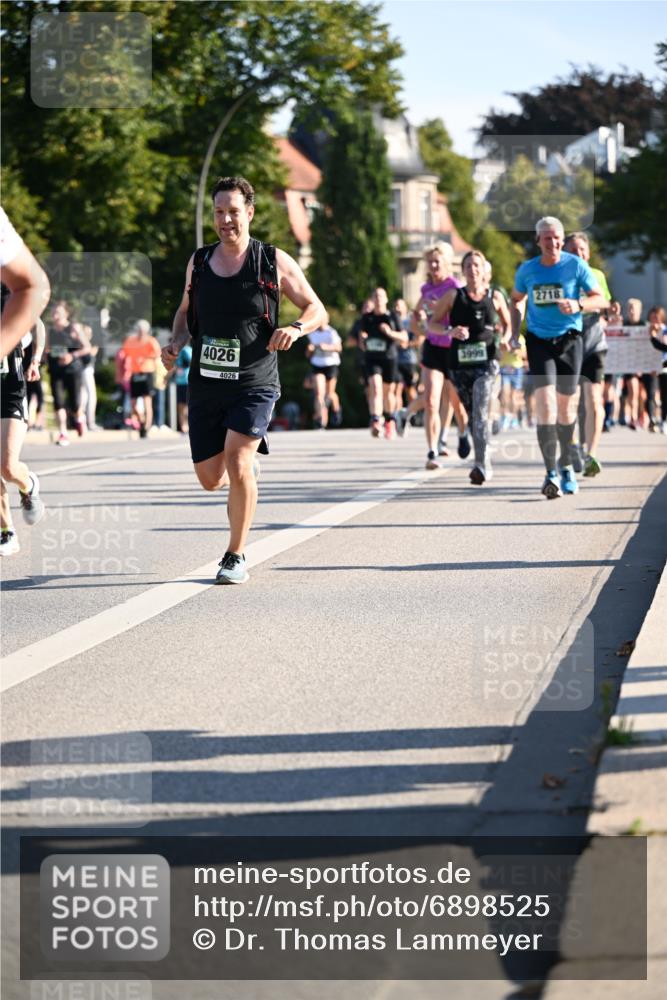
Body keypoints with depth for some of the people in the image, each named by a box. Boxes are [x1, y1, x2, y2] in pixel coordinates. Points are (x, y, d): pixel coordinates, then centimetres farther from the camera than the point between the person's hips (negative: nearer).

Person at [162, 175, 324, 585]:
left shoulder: (274, 262, -3)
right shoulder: (198, 262, 7)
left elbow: (317, 310, 3)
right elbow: (185, 311, 22)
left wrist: (296, 328, -18)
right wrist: (176, 342, 2)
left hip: (254, 384, -4)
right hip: (205, 383, 4)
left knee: (237, 464, -20)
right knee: (210, 478, 7)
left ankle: (236, 556, -5)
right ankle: (248, 471, 44)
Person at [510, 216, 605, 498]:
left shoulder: (576, 265, -4)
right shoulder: (527, 269, 2)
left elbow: (600, 299, -3)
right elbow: (517, 301, 18)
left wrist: (578, 304, -23)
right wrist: (515, 335, 8)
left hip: (569, 339, 0)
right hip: (538, 340, 0)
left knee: (566, 408, 6)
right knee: (545, 404, -15)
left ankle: (566, 466, 28)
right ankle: (551, 473, -18)